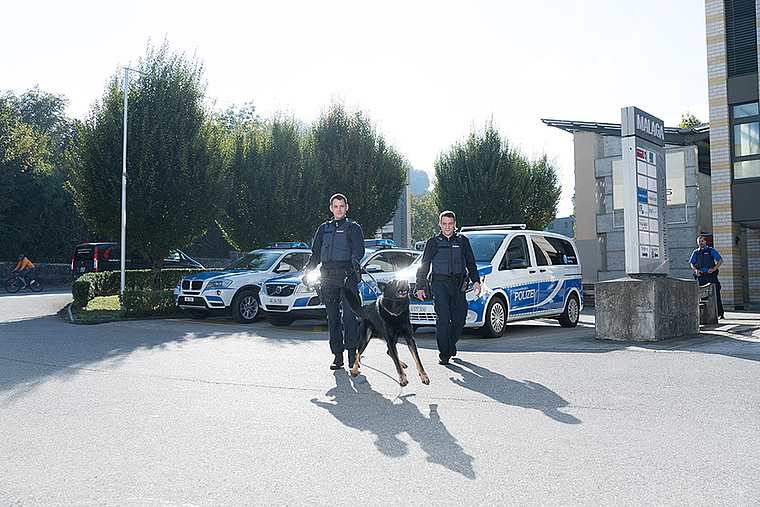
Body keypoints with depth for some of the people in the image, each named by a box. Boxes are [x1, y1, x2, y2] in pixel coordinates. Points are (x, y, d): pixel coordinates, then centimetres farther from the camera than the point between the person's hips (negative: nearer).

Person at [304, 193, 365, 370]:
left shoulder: (353, 227, 8)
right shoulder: (323, 229, 20)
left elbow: (359, 249, -6)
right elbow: (315, 254, 23)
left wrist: (355, 258, -29)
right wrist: (307, 272, 11)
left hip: (347, 277, -4)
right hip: (328, 278, 4)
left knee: (349, 314, -14)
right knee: (332, 317, 5)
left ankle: (352, 350, -8)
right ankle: (337, 355, 10)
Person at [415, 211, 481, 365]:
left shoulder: (463, 241, 11)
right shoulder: (433, 242, 5)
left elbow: (471, 263, 17)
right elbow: (424, 266, 9)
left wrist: (476, 281, 4)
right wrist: (420, 287, 5)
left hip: (458, 285, 3)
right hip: (440, 284, -2)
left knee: (459, 319, 3)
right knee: (443, 320, -11)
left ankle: (451, 344, 30)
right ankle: (444, 354, -6)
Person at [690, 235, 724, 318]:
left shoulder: (711, 250, 8)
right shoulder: (695, 252, 16)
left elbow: (720, 260, 3)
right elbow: (692, 263, 17)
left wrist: (714, 269, -10)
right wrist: (696, 270, -3)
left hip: (710, 274, -3)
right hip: (700, 276, 3)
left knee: (715, 293, -9)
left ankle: (720, 314, -9)